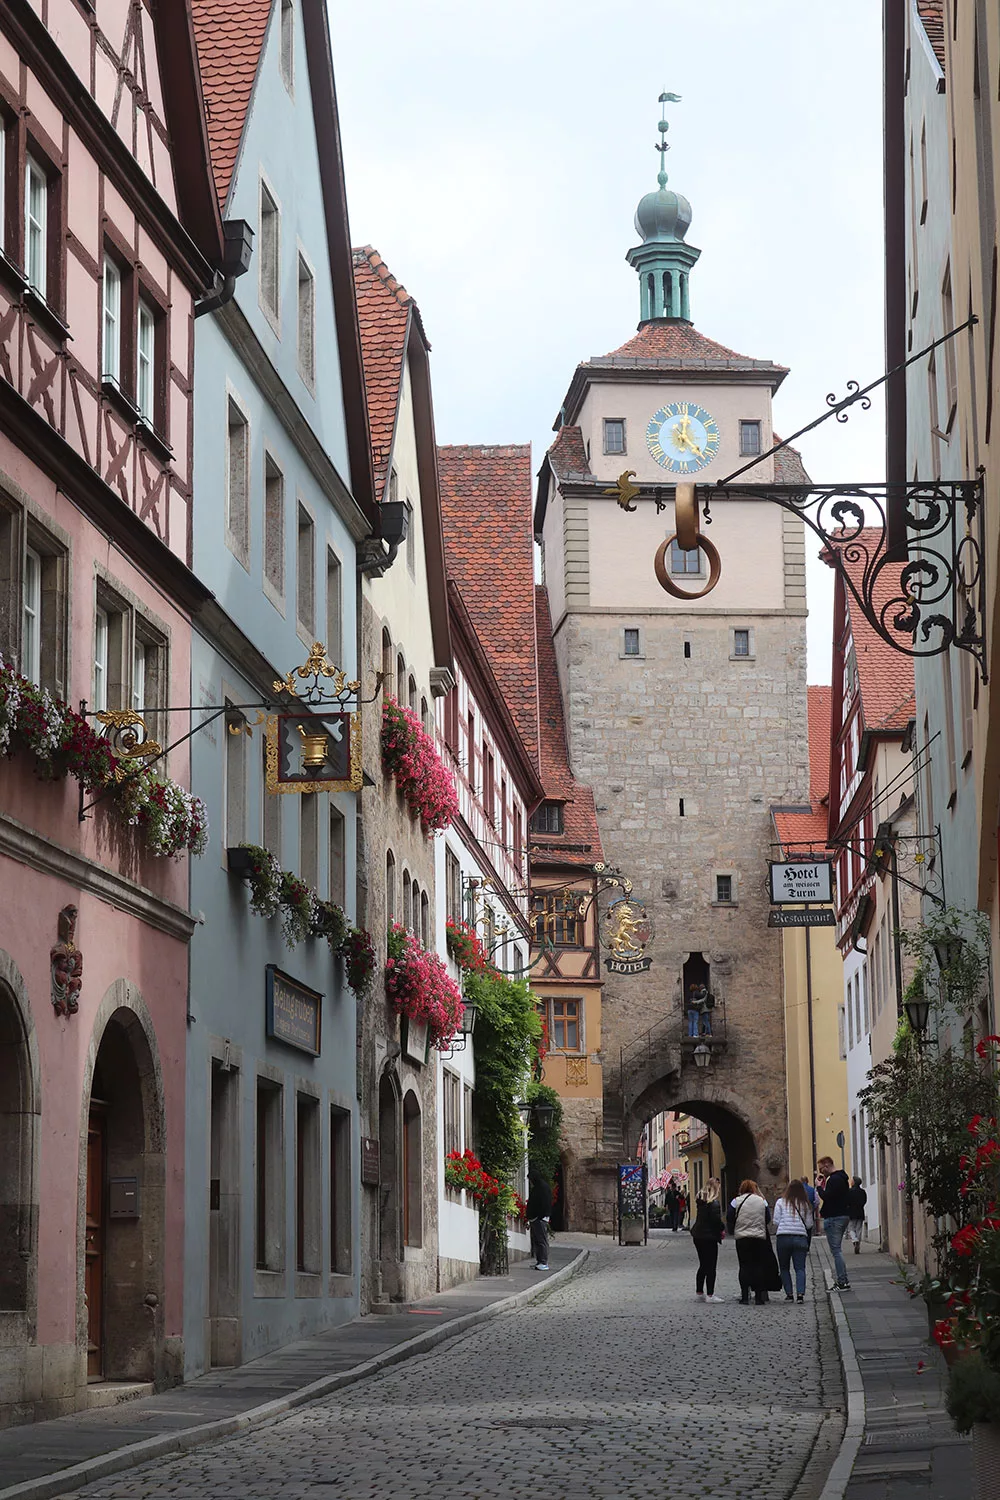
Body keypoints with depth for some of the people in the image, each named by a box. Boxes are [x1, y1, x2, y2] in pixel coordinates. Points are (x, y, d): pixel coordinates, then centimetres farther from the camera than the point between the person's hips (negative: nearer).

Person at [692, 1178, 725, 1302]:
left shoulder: (700, 1200, 8)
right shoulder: (713, 1202, -16)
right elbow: (716, 1219, -21)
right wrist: (721, 1230, -1)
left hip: (698, 1236, 8)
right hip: (709, 1237, -8)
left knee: (703, 1265, 17)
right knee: (711, 1266, -1)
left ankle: (699, 1292, 20)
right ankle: (710, 1295, -1)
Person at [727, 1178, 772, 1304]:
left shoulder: (736, 1202, -2)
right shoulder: (762, 1201, 4)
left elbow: (730, 1221, 2)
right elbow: (768, 1219, 12)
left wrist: (732, 1232, 21)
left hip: (742, 1238, -1)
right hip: (760, 1237, 1)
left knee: (744, 1266, 2)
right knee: (758, 1266, 6)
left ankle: (745, 1297, -2)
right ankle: (759, 1296, 4)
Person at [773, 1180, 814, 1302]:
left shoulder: (781, 1202, 2)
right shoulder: (805, 1205, 6)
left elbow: (776, 1222, -1)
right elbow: (809, 1224, 7)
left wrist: (776, 1235, 16)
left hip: (783, 1237, -1)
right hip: (801, 1237, 1)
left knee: (784, 1268, 10)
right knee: (800, 1268, 1)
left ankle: (789, 1294, 5)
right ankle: (800, 1293, -14)